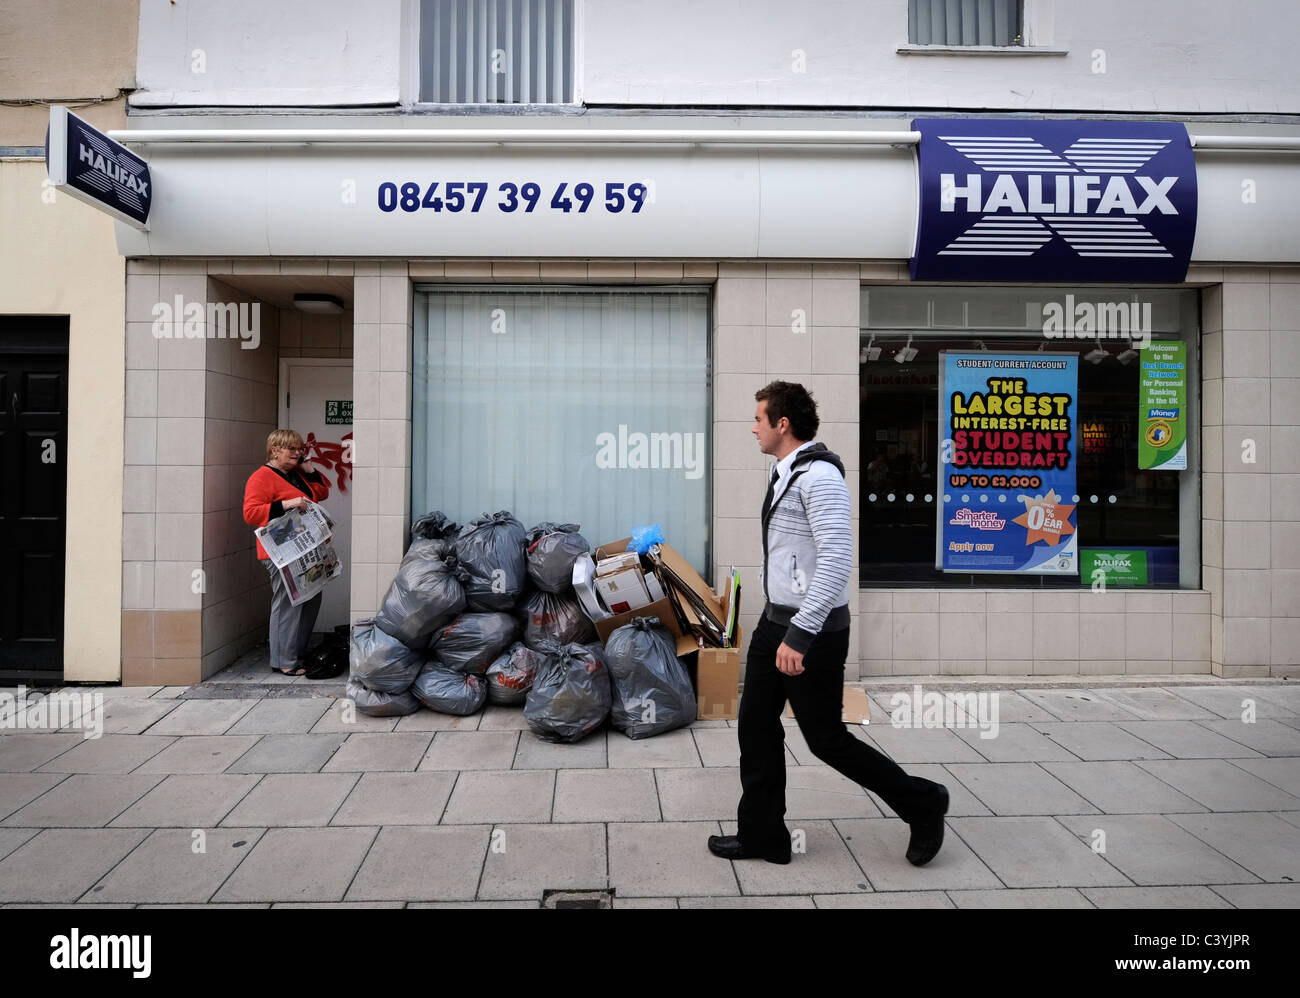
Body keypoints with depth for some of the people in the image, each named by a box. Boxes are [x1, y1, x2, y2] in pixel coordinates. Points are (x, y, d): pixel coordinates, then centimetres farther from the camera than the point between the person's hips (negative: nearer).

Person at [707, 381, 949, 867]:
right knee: (756, 724, 11)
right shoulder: (785, 473, 11)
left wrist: (800, 634, -31)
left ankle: (922, 804, 22)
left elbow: (837, 560, -29)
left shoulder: (819, 476, -20)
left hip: (812, 630, -9)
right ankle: (762, 836, 24)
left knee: (826, 738, 3)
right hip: (775, 622, 9)